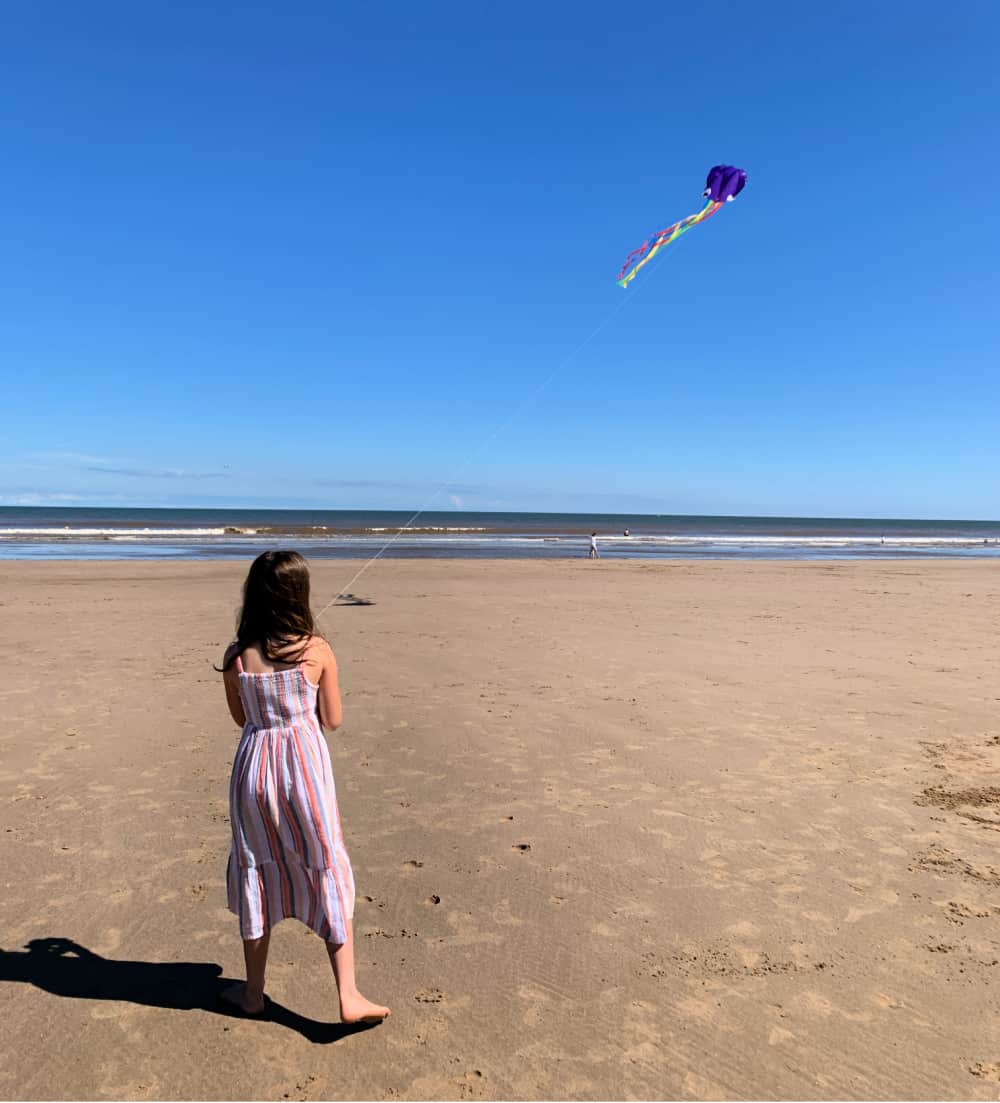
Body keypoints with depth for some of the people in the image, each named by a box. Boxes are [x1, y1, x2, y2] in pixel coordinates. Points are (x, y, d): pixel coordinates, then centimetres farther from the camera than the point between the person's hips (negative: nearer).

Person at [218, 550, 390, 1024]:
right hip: (306, 763, -2)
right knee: (328, 873, 9)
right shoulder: (317, 650, -11)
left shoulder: (236, 656, -7)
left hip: (254, 764, 2)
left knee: (256, 872, 17)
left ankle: (253, 992, 32)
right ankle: (348, 995, 12)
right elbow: (332, 720, -2)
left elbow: (241, 717, 7)